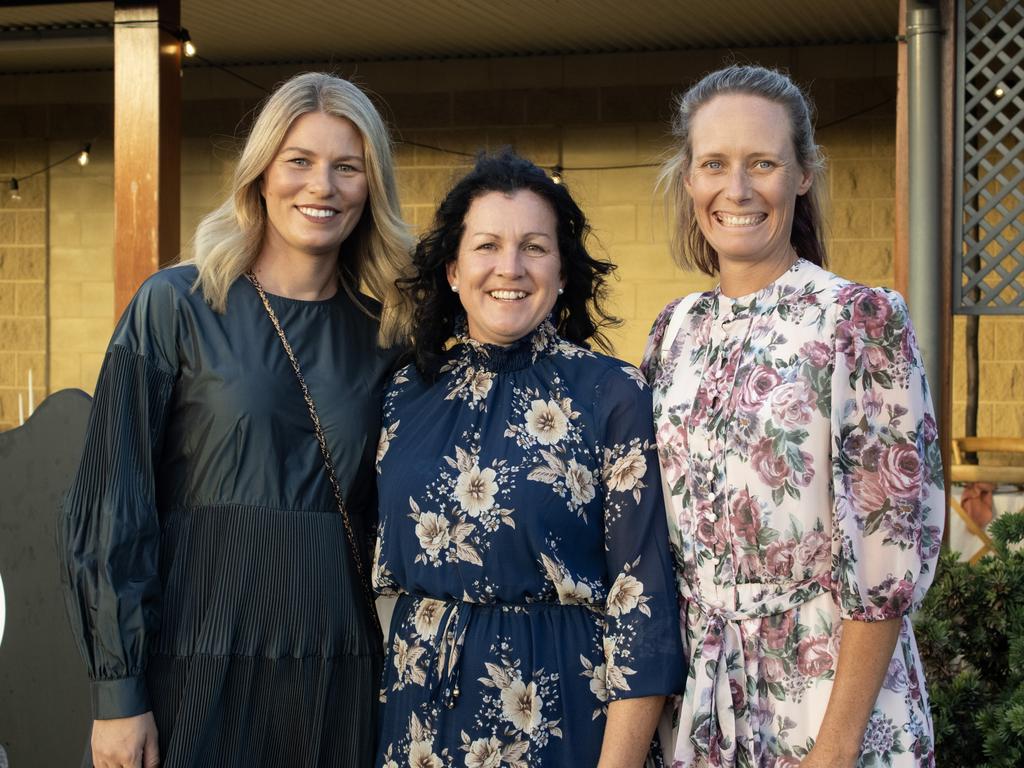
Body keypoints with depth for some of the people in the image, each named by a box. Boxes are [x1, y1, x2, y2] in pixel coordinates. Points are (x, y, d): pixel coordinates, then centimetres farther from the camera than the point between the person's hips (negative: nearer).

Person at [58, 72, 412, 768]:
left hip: (341, 682, 3)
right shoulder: (176, 306, -3)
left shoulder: (383, 335, 7)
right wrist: (117, 691, -10)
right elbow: (113, 506, -6)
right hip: (203, 675, -3)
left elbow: (395, 521, 12)